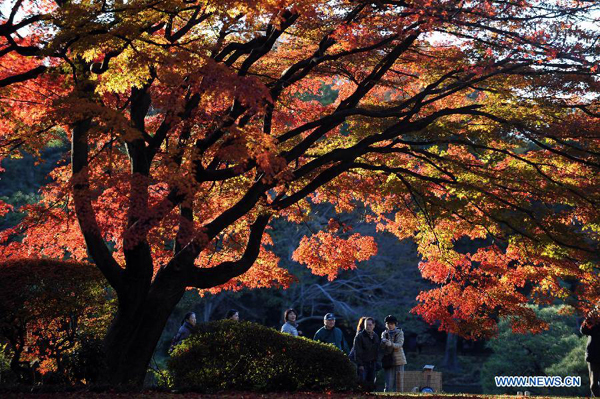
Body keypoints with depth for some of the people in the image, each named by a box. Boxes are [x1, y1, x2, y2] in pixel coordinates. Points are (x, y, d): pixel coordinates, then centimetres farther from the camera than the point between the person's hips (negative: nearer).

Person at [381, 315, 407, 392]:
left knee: (399, 382, -1)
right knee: (389, 384, -7)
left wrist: (391, 344, -33)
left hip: (398, 360, -1)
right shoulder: (384, 334, 11)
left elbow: (399, 345, -12)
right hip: (388, 360, 1)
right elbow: (382, 347, -2)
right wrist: (383, 342, -26)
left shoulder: (400, 332, 4)